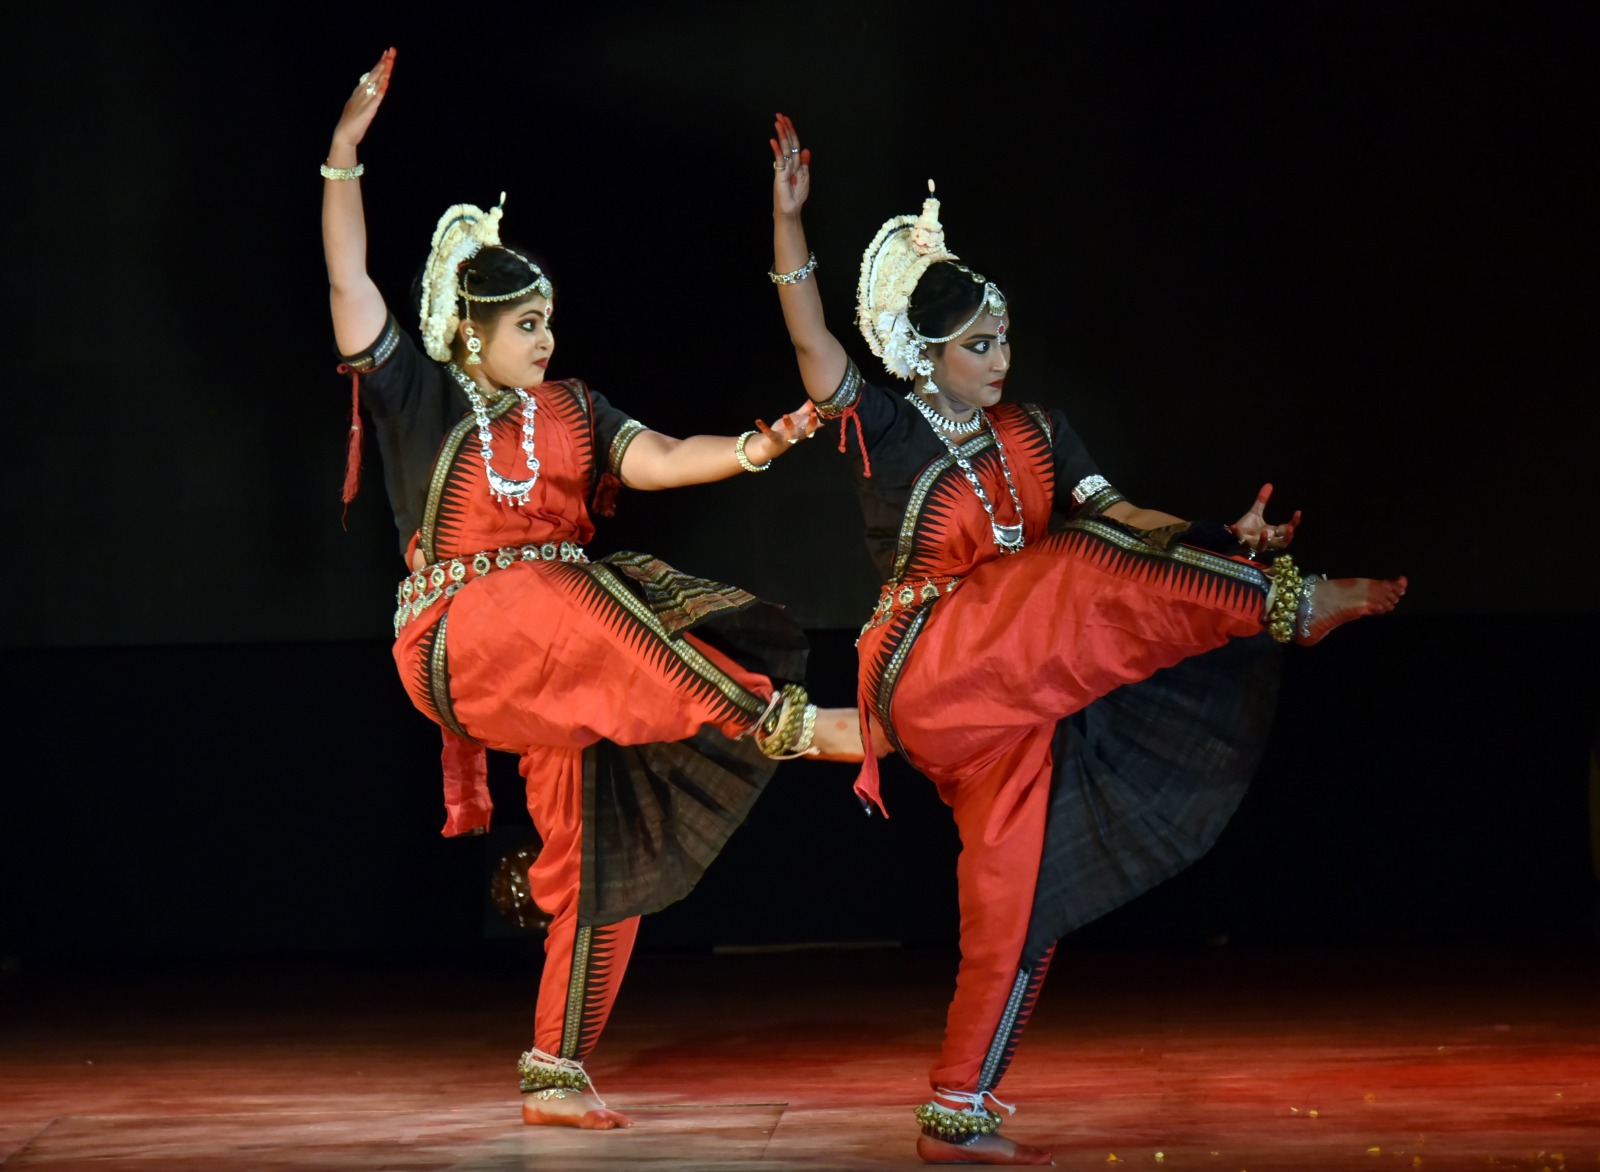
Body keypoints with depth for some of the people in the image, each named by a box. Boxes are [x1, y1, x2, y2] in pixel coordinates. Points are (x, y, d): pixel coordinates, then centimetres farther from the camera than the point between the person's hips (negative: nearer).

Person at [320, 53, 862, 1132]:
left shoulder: (571, 413, 14)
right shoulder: (416, 396, 3)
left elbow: (658, 461, -1)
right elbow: (350, 280, -5)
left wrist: (756, 449, -18)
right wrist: (345, 156, -12)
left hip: (568, 674, 5)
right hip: (465, 646, -5)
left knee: (603, 869, -2)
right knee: (578, 605, -37)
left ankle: (555, 1075, 8)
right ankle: (784, 722, -39)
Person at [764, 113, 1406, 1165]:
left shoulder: (1033, 434, 12)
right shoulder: (888, 433, -3)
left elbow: (1117, 511, 1)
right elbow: (812, 339, -17)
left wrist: (1219, 544, -17)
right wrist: (789, 218, -28)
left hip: (1017, 691, 6)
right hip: (930, 674, -6)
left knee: (1018, 901, 2)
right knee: (1083, 578, -25)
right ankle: (1296, 606, -25)